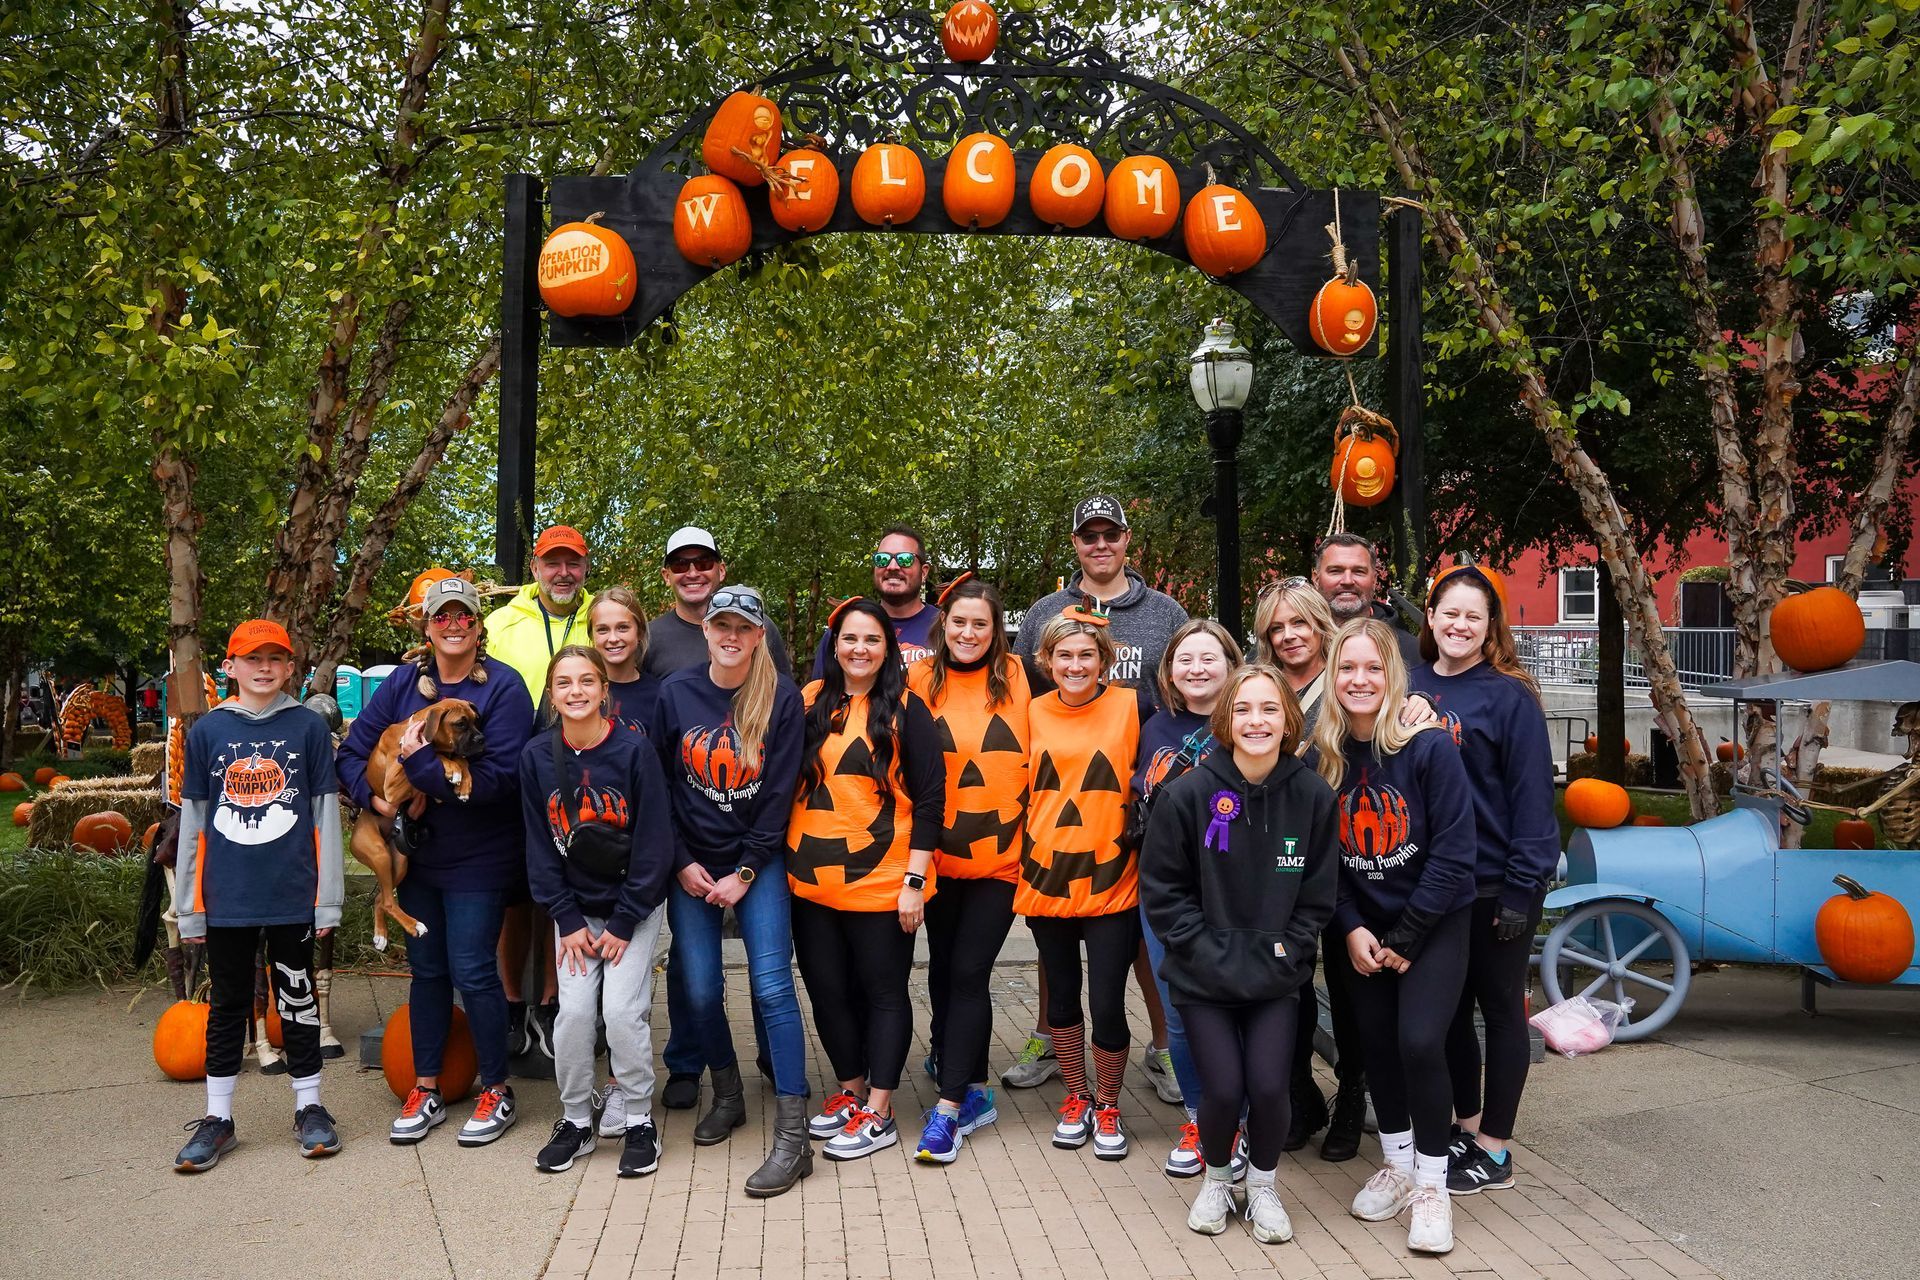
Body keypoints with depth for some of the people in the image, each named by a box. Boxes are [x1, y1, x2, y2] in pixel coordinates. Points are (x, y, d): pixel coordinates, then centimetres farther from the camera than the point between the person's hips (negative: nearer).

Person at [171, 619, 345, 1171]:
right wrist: (188, 908, 5)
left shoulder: (309, 726, 0)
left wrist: (329, 898, -2)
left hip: (292, 896, -1)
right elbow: (192, 820, 6)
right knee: (228, 1004, 12)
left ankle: (308, 1107, 22)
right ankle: (218, 1118, 23)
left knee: (297, 999, 10)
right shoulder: (207, 731, 3)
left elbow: (326, 815, 0)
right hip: (226, 898, 1)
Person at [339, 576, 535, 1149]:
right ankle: (426, 1091, 28)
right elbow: (351, 752, 3)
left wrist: (418, 762, -22)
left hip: (481, 859, -5)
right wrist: (376, 798, -14)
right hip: (419, 852, 5)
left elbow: (499, 778, -22)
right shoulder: (403, 683, 1)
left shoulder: (503, 686, -14)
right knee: (426, 968, 14)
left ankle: (497, 1092, 16)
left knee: (472, 972, -2)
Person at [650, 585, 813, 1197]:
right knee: (700, 990, 4)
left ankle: (793, 1139, -6)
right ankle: (727, 1096, 30)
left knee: (772, 986, -10)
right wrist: (682, 864, -3)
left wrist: (743, 873, -9)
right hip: (690, 864, 2)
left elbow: (779, 794, -7)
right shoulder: (675, 693, -1)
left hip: (757, 861, -2)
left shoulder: (782, 699, -6)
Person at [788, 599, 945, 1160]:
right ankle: (851, 1090, 32)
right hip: (812, 878, 5)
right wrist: (784, 858, 9)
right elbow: (786, 781, 12)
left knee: (883, 992, 7)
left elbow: (930, 797, -7)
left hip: (881, 879, -4)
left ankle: (878, 1114, 16)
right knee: (827, 989, 14)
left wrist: (914, 879, -12)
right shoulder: (811, 702, 5)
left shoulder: (906, 710, -5)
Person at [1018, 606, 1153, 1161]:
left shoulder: (1133, 707, -5)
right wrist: (1020, 859, 10)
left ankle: (1108, 1106, 22)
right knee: (1062, 995, 14)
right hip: (1045, 879, 3)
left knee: (1107, 1004, -2)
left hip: (1111, 881, -3)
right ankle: (1076, 1097, 34)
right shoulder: (1033, 713, 4)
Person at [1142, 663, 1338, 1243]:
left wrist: (1280, 956, -8)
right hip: (1203, 975, -1)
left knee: (1268, 1085, -10)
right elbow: (1162, 891, -6)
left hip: (1277, 976, 1)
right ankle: (1216, 1179, 23)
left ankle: (1263, 1184, 21)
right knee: (1223, 1088, -9)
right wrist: (1214, 954, -12)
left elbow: (1317, 898, 2)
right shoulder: (1187, 793, -12)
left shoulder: (1313, 796, -7)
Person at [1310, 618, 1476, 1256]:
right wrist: (1352, 928, -9)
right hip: (1366, 923, 4)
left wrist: (1406, 938, -14)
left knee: (1419, 1041, -15)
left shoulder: (1431, 747, -18)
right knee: (1375, 1041, 6)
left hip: (1434, 920, -4)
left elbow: (1453, 851, -17)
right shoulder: (1323, 756, -5)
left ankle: (1432, 1184, 5)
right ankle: (1397, 1165, 28)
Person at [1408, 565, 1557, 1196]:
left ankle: (1494, 1151, 19)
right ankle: (1467, 1126, 32)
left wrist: (1521, 888, -15)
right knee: (1448, 1009, 15)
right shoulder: (1410, 688, 3)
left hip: (1495, 884, -5)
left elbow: (1533, 795, -12)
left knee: (1500, 1010, 8)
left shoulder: (1508, 696, -10)